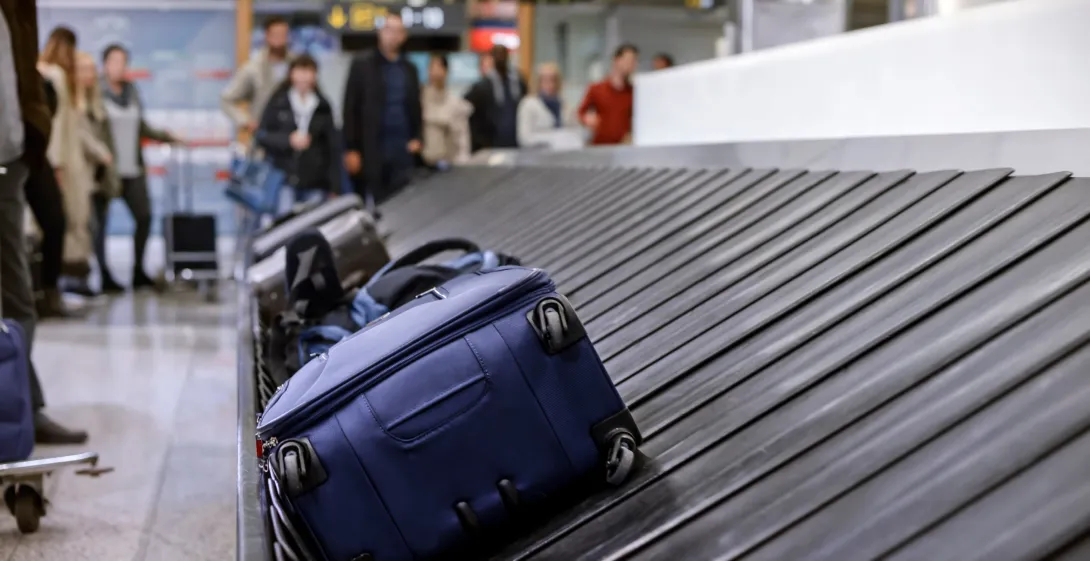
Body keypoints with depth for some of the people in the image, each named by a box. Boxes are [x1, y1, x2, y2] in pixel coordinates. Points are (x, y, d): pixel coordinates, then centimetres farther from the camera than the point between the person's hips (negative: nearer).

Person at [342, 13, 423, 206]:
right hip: (372, 150, -3)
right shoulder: (362, 65, 2)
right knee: (375, 203, 0)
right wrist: (351, 149, -8)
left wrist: (417, 138, 3)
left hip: (403, 150, 3)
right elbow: (350, 109, -3)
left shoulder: (409, 69, 14)